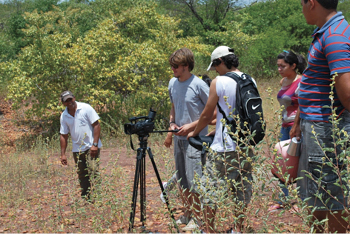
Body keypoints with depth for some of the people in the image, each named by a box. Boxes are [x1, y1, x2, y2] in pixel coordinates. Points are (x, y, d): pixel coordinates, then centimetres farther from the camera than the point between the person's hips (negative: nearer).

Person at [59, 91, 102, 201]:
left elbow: (96, 125, -9)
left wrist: (95, 144, -15)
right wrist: (63, 154, 6)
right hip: (77, 149, 5)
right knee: (82, 175, 8)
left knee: (93, 172, -13)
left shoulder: (86, 108, -8)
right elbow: (63, 135, 11)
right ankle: (85, 199, 17)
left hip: (91, 147, -5)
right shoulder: (64, 116, 5)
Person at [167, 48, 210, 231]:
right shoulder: (172, 83, 7)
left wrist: (191, 126, -15)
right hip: (178, 137, 7)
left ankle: (197, 218, 6)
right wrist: (172, 122, 3)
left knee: (194, 180, -6)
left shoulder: (199, 85, -14)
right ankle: (188, 213, 28)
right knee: (181, 180, 14)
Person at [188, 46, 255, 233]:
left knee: (210, 187, 4)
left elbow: (207, 115, -3)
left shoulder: (218, 82, -9)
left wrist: (194, 133, 15)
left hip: (223, 147, -6)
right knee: (241, 188, 13)